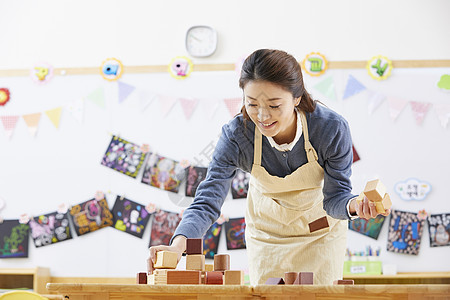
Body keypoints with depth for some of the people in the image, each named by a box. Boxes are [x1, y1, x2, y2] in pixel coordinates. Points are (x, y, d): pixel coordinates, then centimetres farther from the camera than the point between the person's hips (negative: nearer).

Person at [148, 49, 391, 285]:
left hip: (321, 229, -1)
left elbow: (335, 195, -22)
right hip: (267, 229, 1)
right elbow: (208, 200, -30)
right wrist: (179, 244, -49)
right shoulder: (236, 135, -29)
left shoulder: (332, 128, -32)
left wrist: (353, 205, -47)